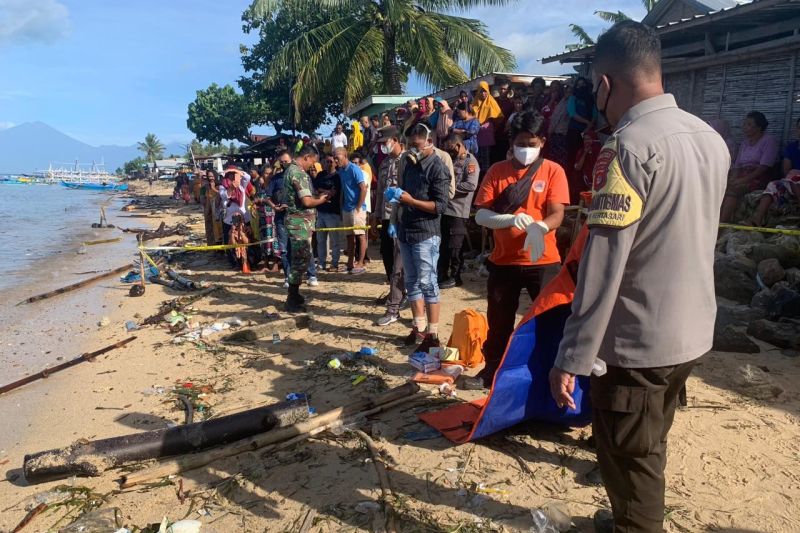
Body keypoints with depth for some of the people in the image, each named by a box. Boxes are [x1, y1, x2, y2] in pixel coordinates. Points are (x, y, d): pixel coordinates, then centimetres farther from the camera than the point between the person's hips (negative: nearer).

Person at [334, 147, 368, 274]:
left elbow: (364, 189, -16)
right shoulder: (340, 171, 10)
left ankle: (360, 264, 1)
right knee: (349, 236, 11)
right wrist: (342, 208, 12)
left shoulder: (354, 169, -12)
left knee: (360, 236, -2)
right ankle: (350, 263, 18)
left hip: (356, 208, -8)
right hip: (346, 209, 8)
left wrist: (358, 208, -16)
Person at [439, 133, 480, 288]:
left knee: (454, 246, 1)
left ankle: (455, 277, 12)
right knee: (442, 244, 12)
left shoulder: (470, 162, -9)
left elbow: (471, 185, -21)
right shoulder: (452, 159, 17)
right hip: (444, 208, 8)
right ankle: (441, 274, 22)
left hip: (458, 211, -8)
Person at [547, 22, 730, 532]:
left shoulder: (631, 146, -19)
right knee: (649, 451, 26)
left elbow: (602, 265, -24)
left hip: (638, 339, -8)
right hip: (692, 330, 9)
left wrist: (572, 358, -20)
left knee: (629, 460, 10)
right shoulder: (711, 138, 6)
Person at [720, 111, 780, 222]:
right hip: (743, 177, 6)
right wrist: (733, 179, -9)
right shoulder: (744, 143, 22)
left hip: (758, 179, -6)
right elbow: (737, 166, 14)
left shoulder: (769, 141, 0)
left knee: (732, 189, -34)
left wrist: (743, 180, -21)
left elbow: (764, 167, -11)